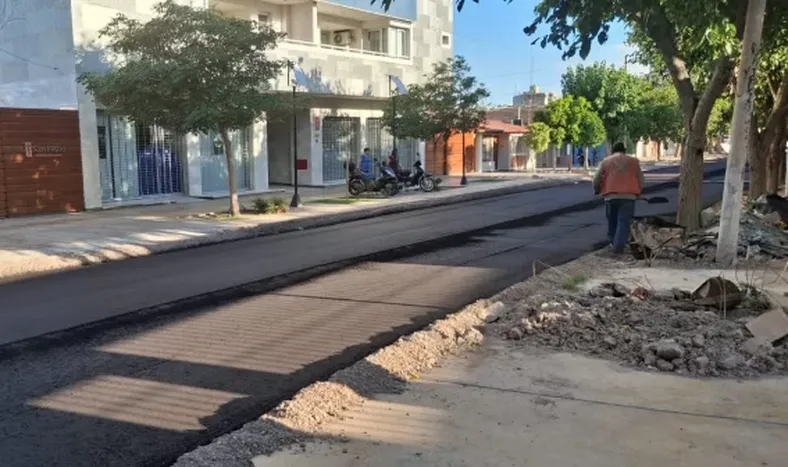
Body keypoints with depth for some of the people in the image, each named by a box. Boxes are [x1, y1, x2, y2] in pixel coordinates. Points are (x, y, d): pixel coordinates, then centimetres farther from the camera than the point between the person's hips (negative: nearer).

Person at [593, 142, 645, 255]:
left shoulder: (606, 161, 12)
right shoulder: (633, 161, 14)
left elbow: (596, 180, 10)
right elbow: (640, 180, 14)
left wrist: (597, 190, 29)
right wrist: (638, 193, 30)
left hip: (611, 196, 1)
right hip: (628, 196, -1)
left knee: (612, 221, 16)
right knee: (624, 222, -4)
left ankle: (613, 242, 24)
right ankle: (619, 247, -15)